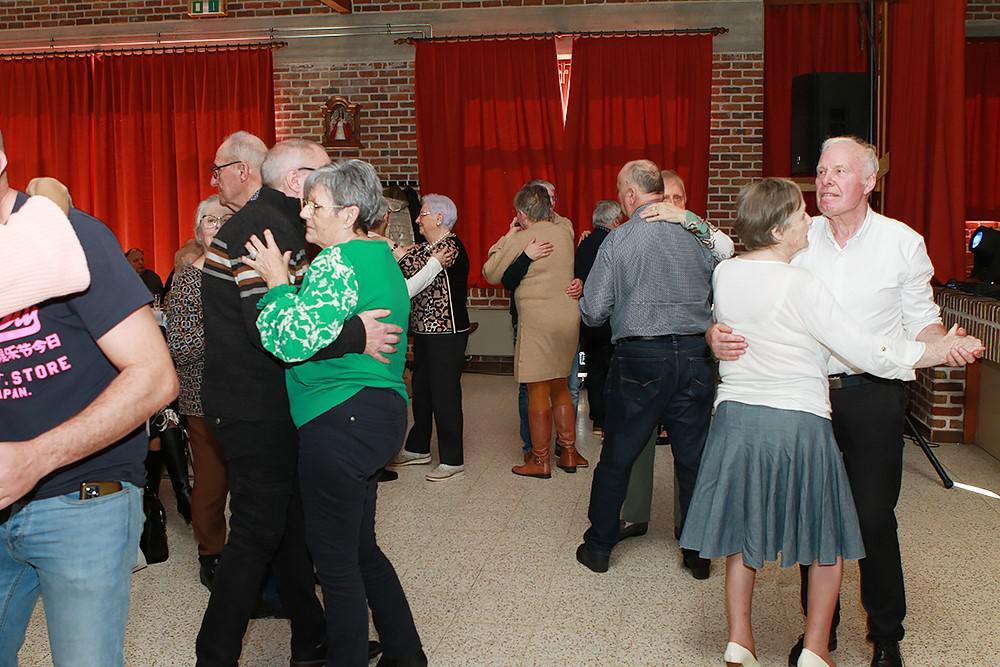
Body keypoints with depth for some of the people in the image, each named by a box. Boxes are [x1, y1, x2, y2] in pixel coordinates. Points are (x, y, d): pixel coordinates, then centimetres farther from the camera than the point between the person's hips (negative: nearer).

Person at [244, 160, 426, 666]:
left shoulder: (339, 261, -14)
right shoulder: (380, 257, 16)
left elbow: (295, 339, -22)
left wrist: (277, 283, -9)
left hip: (341, 423, -11)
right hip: (381, 410, 11)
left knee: (335, 560, 1)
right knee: (361, 548, 20)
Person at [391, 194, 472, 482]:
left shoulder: (450, 247, -15)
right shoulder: (428, 247, 13)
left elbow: (419, 272, -25)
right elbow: (411, 279, 6)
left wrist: (399, 253, -12)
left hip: (446, 333, -9)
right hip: (424, 330, 10)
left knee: (445, 394, -3)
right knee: (421, 391, 17)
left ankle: (452, 459, 7)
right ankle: (418, 448, 31)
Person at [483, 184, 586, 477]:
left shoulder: (519, 239, -9)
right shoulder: (565, 233, 6)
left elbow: (491, 274, 0)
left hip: (538, 320, -6)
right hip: (569, 317, 6)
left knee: (538, 391, 2)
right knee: (560, 387, 18)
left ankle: (540, 460, 9)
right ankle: (568, 452, 24)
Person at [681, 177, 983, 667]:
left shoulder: (724, 274, 0)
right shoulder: (800, 286, -17)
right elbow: (872, 353, -16)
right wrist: (952, 348, -6)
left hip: (735, 419, 5)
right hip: (797, 424, -5)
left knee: (742, 533, 18)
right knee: (828, 540, 14)